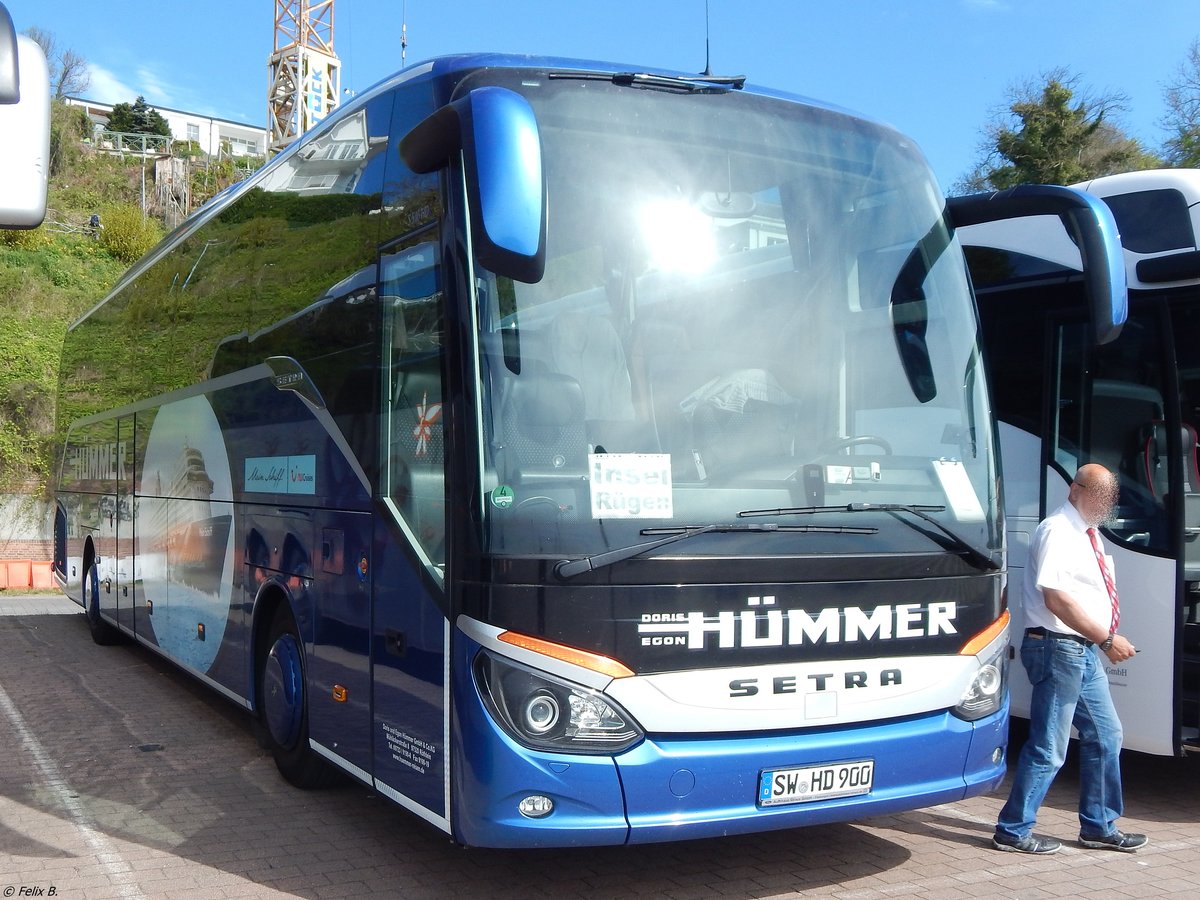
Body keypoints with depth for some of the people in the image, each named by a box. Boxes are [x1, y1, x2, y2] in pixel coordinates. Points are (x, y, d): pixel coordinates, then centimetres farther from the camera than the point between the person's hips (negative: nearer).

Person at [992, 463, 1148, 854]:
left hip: (1086, 650, 10)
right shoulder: (1057, 531, -14)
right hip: (1058, 647, -10)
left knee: (1105, 737, 16)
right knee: (1048, 748, -5)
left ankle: (1098, 827, 29)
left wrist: (1106, 639, 6)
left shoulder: (1088, 535, 16)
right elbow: (1057, 598, -22)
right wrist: (1107, 639, -21)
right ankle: (1013, 831, 6)